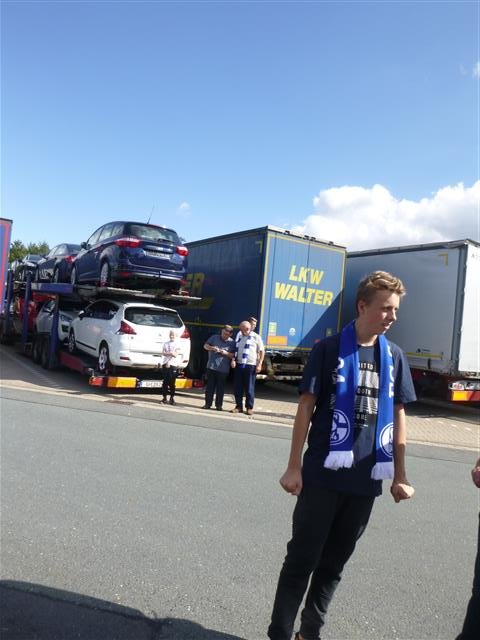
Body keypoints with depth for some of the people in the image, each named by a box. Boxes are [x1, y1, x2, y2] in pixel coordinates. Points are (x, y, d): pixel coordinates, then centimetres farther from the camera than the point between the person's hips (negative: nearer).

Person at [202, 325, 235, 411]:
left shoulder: (232, 343, 1)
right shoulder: (214, 337, 7)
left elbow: (234, 355, -1)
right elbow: (205, 346, 8)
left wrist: (226, 353, -18)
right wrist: (212, 348, -12)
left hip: (223, 369, -2)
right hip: (211, 367, 2)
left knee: (220, 388, 3)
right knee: (209, 386, 6)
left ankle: (219, 405, 12)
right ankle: (208, 403, 15)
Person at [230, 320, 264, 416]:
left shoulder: (256, 337, 0)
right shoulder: (239, 338, 15)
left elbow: (261, 351, -1)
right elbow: (235, 351, 20)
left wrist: (259, 364, -8)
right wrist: (233, 360, 2)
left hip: (250, 365, -5)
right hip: (239, 365, 5)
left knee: (249, 388, 1)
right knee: (237, 387, 7)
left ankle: (249, 407, 11)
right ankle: (239, 406, 17)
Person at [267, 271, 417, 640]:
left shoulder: (394, 356, 6)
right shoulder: (329, 349, -6)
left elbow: (397, 416, 10)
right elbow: (306, 408, -6)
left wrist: (400, 476, 9)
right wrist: (294, 467, -7)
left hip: (367, 478, 4)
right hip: (324, 474, -4)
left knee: (335, 561, 16)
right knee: (302, 558, 5)